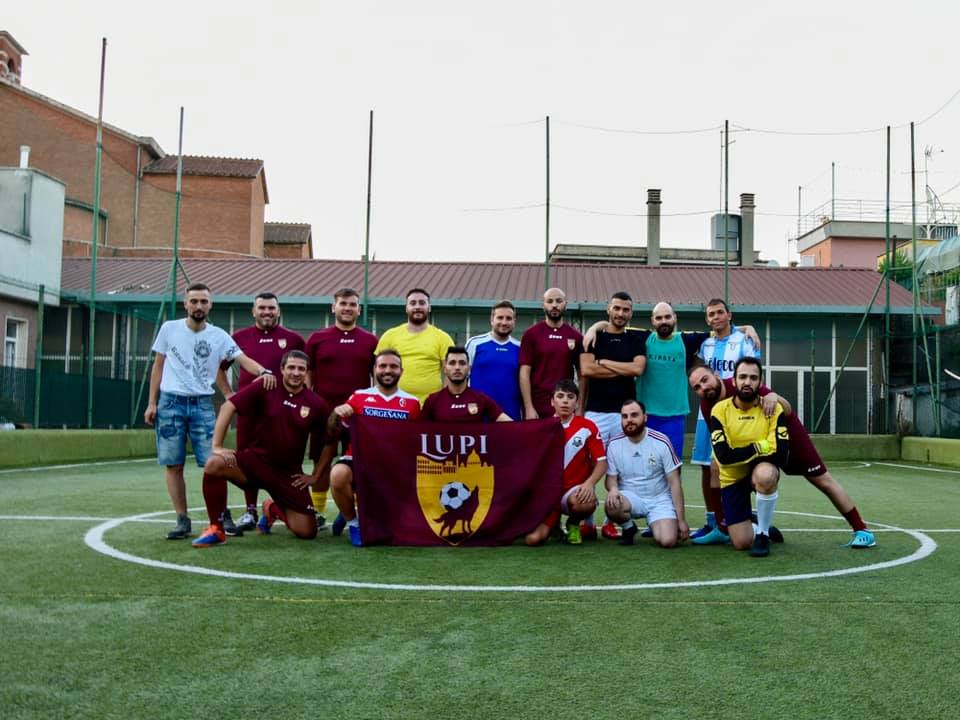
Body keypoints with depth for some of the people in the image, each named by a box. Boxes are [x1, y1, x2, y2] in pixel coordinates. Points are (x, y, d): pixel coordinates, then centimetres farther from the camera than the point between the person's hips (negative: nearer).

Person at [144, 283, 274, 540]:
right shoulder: (169, 329, 4)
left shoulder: (219, 336, 2)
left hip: (202, 404, 0)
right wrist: (152, 402, 4)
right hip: (171, 403, 1)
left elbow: (243, 359, -11)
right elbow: (158, 366, 9)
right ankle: (183, 520, 11)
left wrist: (264, 371, -31)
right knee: (173, 465, 2)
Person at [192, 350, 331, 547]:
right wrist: (217, 446, -15)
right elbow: (228, 406, -9)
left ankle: (273, 509, 27)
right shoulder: (265, 388, -7)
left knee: (307, 532, -7)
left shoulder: (316, 404, -4)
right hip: (256, 459, -1)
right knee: (214, 465, -31)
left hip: (289, 473, 1)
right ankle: (216, 529, -12)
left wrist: (315, 476, 4)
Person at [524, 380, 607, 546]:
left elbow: (601, 461, -4)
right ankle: (553, 523, 19)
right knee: (533, 539, -20)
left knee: (587, 502, -39)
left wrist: (589, 483, -21)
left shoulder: (587, 427, -2)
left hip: (574, 490, -1)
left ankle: (573, 524, 0)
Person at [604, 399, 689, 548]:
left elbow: (674, 483, -7)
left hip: (660, 500, -1)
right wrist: (613, 488, -24)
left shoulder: (661, 442, -12)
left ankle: (655, 526, 12)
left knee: (668, 541, -25)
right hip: (630, 498, 2)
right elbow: (611, 478, 3)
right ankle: (629, 528, 1)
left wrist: (681, 520, -8)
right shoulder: (614, 444, -6)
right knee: (611, 505, -33)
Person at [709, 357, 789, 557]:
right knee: (741, 543, -6)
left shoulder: (774, 409, -13)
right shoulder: (720, 410, -15)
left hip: (762, 468, 0)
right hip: (733, 477, 1)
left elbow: (780, 454, -23)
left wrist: (743, 454, -20)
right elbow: (724, 456, -24)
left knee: (765, 475, -40)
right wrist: (759, 447, -19)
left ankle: (763, 533, -15)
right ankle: (756, 526, 34)